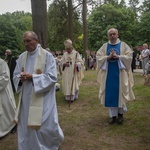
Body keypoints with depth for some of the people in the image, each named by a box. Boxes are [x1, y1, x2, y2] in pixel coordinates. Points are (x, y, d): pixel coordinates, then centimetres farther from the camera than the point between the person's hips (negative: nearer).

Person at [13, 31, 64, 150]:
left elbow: (52, 77, -15)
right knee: (26, 127, 12)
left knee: (46, 126, 3)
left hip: (43, 100, -5)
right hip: (26, 99, 5)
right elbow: (16, 76, 10)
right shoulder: (22, 57, 7)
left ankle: (56, 140, 35)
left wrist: (32, 77, -21)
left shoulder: (47, 56, -9)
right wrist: (21, 78, -15)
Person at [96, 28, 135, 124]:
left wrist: (118, 57, -17)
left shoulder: (123, 45, 3)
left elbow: (129, 56, -4)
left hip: (120, 73, -2)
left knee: (120, 93, 3)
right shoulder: (104, 46, 8)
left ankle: (120, 113, 21)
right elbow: (98, 57, 1)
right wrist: (108, 57, -15)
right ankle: (113, 115, 14)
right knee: (110, 94, 3)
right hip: (108, 73, 2)